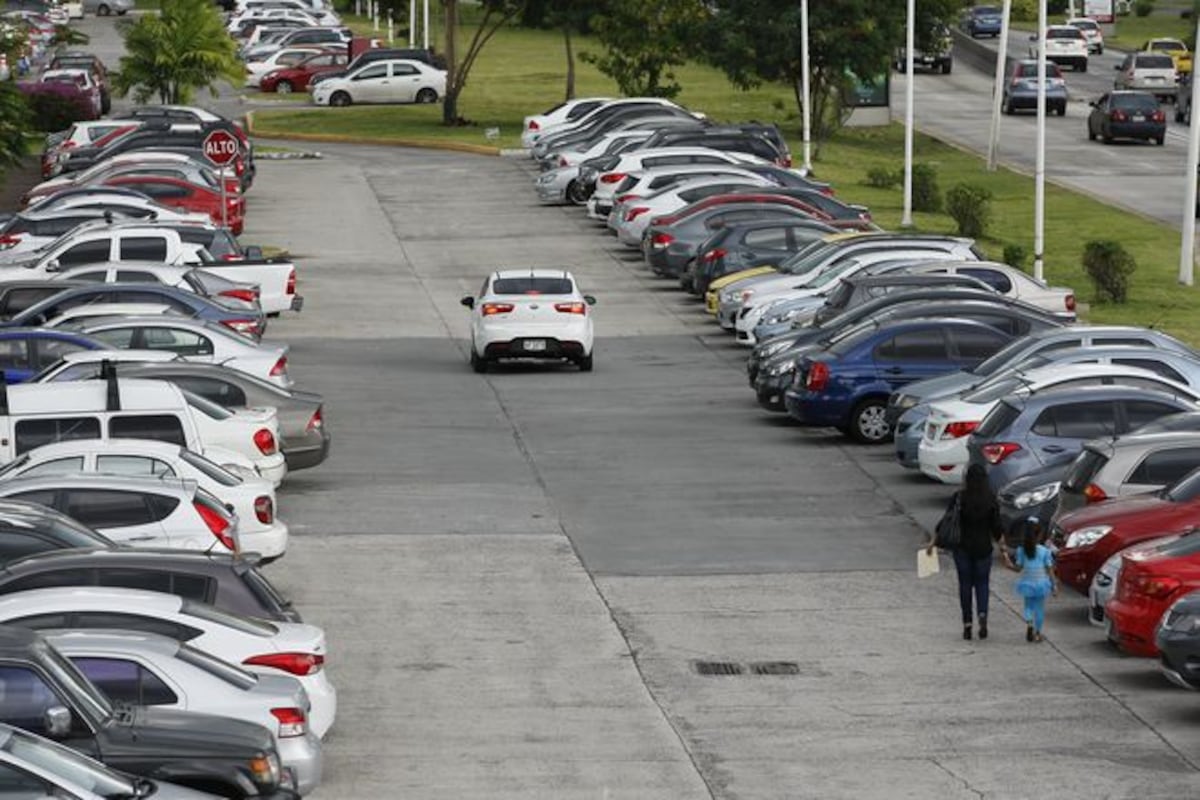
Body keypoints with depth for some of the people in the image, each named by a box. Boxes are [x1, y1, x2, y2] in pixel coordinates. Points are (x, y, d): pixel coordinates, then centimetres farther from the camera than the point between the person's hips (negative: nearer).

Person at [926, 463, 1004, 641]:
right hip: (983, 548, 0)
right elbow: (996, 526, -4)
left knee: (965, 584, 9)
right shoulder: (991, 499, -7)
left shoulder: (959, 497, -9)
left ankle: (967, 624, 8)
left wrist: (933, 542, 3)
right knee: (982, 583, 11)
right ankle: (982, 614, -12)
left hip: (962, 547, 0)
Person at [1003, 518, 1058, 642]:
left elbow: (1018, 568, -6)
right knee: (1039, 606, 12)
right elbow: (1050, 570, -4)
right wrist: (1054, 585, 2)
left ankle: (1028, 622, -11)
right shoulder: (1045, 551, -8)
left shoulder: (1021, 550, -6)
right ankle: (1037, 633, 13)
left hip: (1027, 584, 1)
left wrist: (1009, 564, 8)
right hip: (1041, 583, -1)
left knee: (1028, 605, 17)